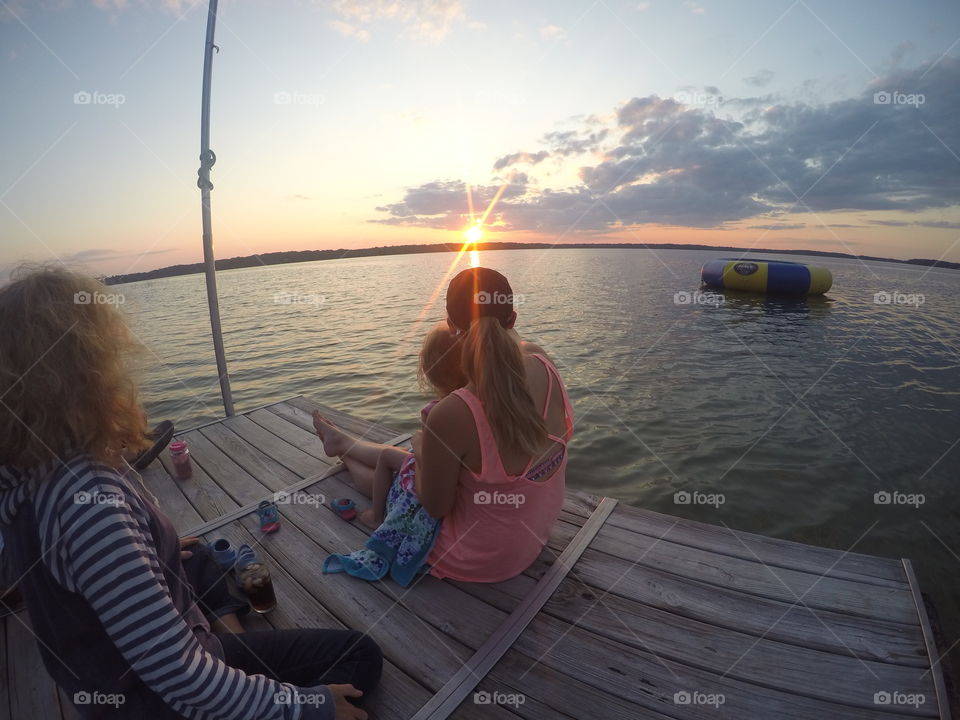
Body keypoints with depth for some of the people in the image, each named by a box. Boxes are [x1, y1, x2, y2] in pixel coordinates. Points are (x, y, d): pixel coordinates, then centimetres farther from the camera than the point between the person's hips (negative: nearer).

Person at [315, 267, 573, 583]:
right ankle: (342, 441, 55)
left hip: (480, 560, -5)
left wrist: (421, 450, -2)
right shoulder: (543, 365, -20)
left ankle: (345, 452, 58)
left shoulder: (452, 415, -37)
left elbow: (433, 507, -19)